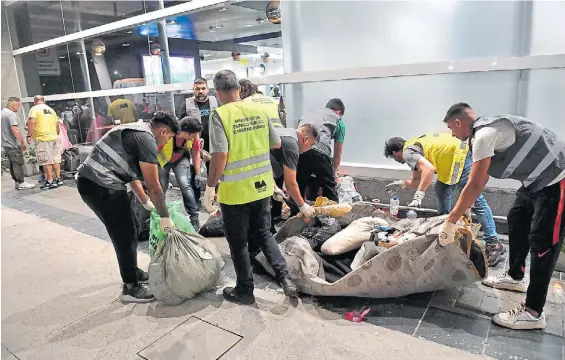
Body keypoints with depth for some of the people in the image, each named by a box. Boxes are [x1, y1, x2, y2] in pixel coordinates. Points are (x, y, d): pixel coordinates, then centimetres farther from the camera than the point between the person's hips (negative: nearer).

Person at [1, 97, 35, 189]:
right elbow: (15, 129, -25)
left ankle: (17, 182, 19)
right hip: (13, 144, -10)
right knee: (18, 163, -4)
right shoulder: (11, 114, -17)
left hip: (6, 143, 10)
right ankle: (21, 183, 1)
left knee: (12, 164, 13)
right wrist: (22, 142, -21)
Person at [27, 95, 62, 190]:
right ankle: (58, 179, 14)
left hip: (42, 139, -6)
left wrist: (29, 135, -9)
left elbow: (31, 122, -15)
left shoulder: (34, 109, -1)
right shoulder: (51, 109, 17)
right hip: (54, 138, 6)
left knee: (46, 161, -3)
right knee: (56, 160, 10)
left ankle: (50, 181, -2)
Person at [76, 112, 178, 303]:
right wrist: (165, 217, 0)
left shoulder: (135, 131, 21)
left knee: (125, 232, 21)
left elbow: (131, 174, 28)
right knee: (126, 236, 0)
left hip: (89, 181, 11)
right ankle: (131, 288, 13)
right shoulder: (147, 139, -11)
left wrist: (147, 203, 34)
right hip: (101, 185, -11)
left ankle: (133, 273, 37)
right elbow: (153, 186, -10)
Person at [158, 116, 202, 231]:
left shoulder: (193, 136, -27)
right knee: (160, 188, 5)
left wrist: (198, 173, -6)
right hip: (162, 160, -1)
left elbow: (196, 152, -8)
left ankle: (194, 218, -9)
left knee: (185, 185, -16)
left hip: (180, 159, 1)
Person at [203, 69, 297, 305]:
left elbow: (220, 155, -20)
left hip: (235, 191, -5)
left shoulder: (220, 115, -14)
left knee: (238, 243, 11)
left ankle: (245, 290, 25)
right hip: (262, 186, 5)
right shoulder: (258, 110, 3)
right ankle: (285, 279, 17)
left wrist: (210, 187, -10)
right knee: (264, 234, 22)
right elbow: (276, 144, 12)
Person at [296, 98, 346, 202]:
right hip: (318, 150, -4)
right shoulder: (338, 120, 25)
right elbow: (337, 154, 29)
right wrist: (333, 172, 47)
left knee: (298, 186, 18)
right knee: (329, 186, 13)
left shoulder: (310, 114, 37)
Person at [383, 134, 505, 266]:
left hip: (460, 156, -11)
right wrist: (401, 184, 31)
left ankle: (493, 244, -9)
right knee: (441, 190, 21)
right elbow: (418, 181, 25)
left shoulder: (408, 152, -10)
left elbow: (429, 169, -28)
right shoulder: (413, 146, 19)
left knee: (474, 199, -11)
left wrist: (418, 195, -30)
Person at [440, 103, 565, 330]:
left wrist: (450, 222, -19)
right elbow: (480, 183, 15)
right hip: (538, 178, 11)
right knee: (517, 223, 21)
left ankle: (533, 313, 1)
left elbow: (474, 187, -26)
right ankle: (515, 277, 38)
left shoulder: (484, 134, -23)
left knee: (542, 243, -8)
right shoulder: (485, 131, 10)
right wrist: (459, 214, 17)